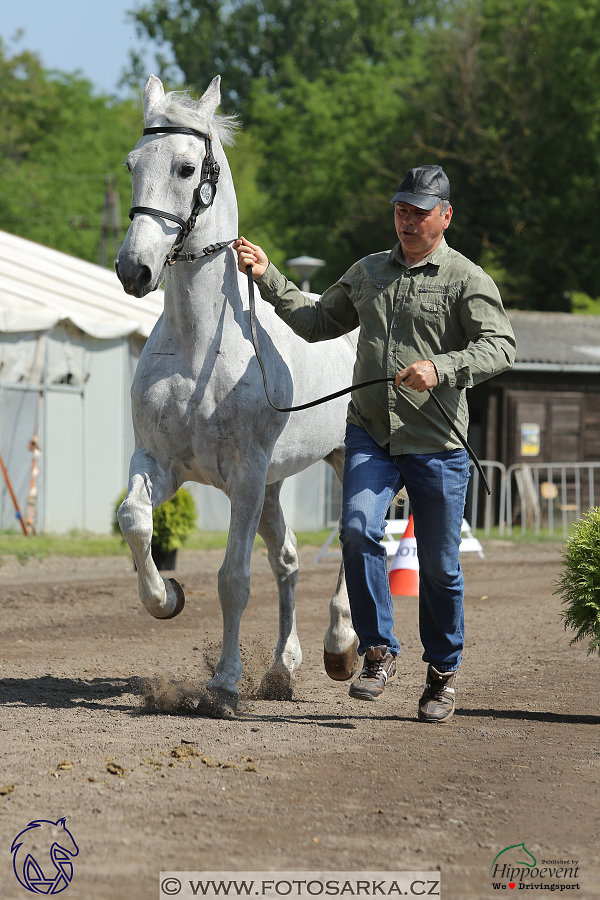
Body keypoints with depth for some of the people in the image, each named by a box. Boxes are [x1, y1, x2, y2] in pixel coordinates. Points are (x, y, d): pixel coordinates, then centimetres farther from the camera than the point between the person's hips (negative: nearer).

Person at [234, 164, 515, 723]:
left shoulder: (466, 280, -2)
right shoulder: (367, 273, 14)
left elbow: (499, 347, -14)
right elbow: (316, 322, 26)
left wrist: (441, 368, -29)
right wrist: (268, 278, 18)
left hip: (436, 444, -3)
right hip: (369, 434, 3)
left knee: (439, 565, 4)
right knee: (358, 530, -20)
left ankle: (443, 673, 21)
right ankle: (378, 651, -7)